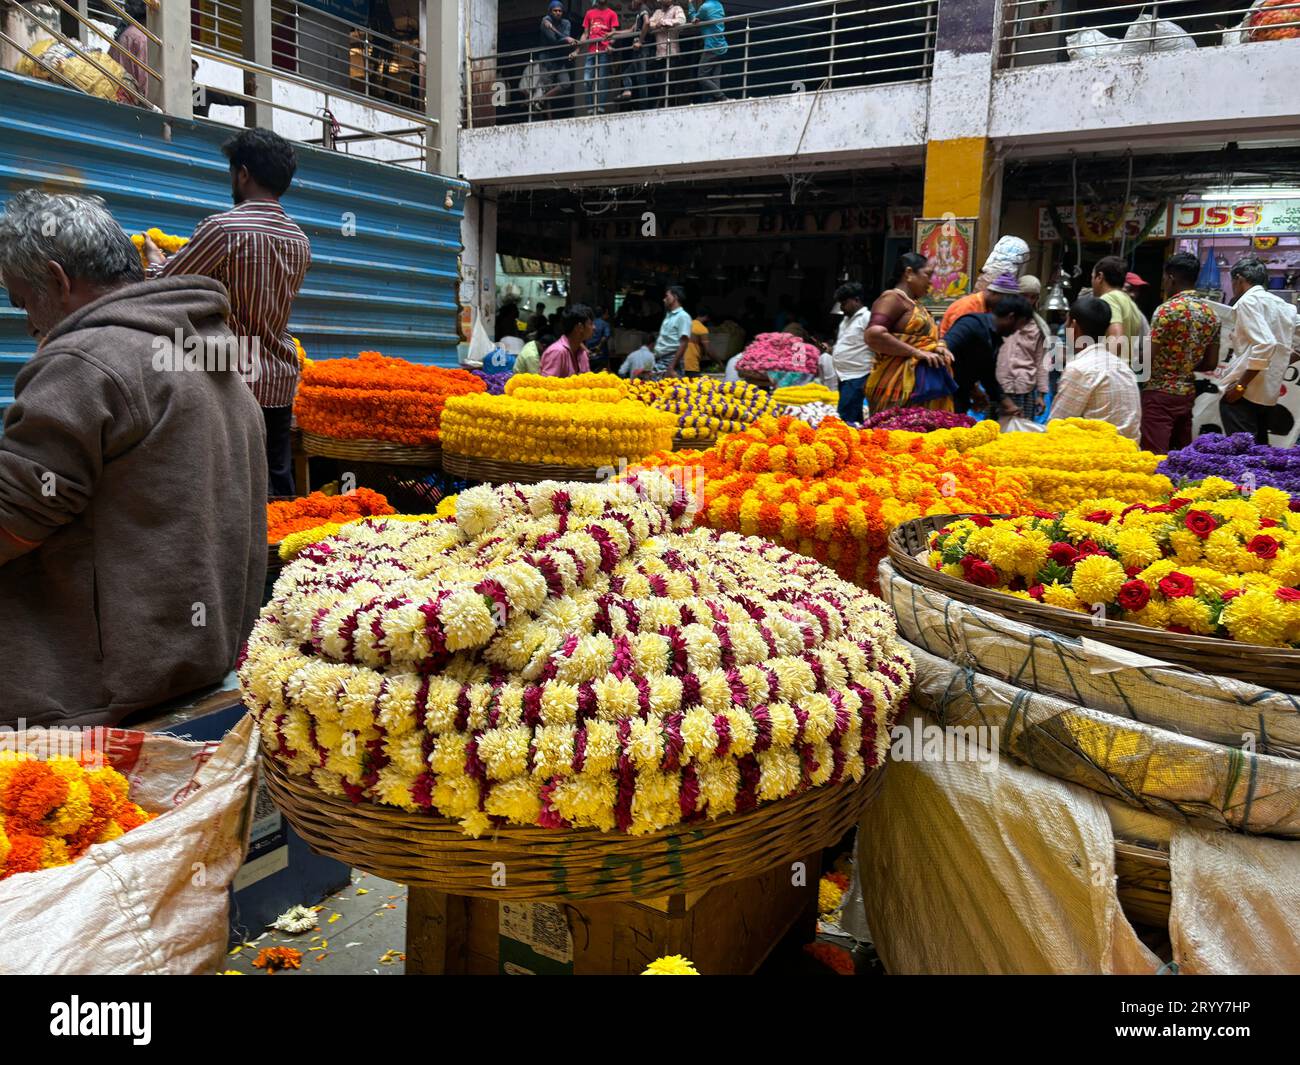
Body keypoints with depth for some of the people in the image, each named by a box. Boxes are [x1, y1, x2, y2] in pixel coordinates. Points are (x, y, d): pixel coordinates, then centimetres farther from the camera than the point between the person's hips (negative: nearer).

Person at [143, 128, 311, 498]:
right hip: (281, 383, 7)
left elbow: (165, 285, -3)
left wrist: (155, 258, 19)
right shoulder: (300, 241, 10)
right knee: (280, 487, 10)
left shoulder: (223, 228, -11)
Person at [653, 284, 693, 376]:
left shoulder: (683, 316, -6)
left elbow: (683, 344, -14)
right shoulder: (668, 315, 19)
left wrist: (671, 368, -21)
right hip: (658, 362, 8)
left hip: (671, 361, -8)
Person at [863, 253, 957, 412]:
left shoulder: (914, 303, 21)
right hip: (900, 383, -9)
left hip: (921, 382, 9)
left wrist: (936, 347, 5)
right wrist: (917, 353, -20)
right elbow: (874, 335, -21)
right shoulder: (893, 298, -7)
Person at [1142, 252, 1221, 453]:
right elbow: (1211, 364, 11)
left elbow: (1149, 358, -15)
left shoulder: (1167, 309, -13)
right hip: (1188, 392, 8)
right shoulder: (1211, 313, 10)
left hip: (1160, 392, -8)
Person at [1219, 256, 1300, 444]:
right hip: (1270, 394, 9)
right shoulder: (1283, 305, 17)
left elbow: (1264, 344, -20)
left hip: (1245, 393, -9)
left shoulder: (1248, 301, -7)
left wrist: (1240, 385, -18)